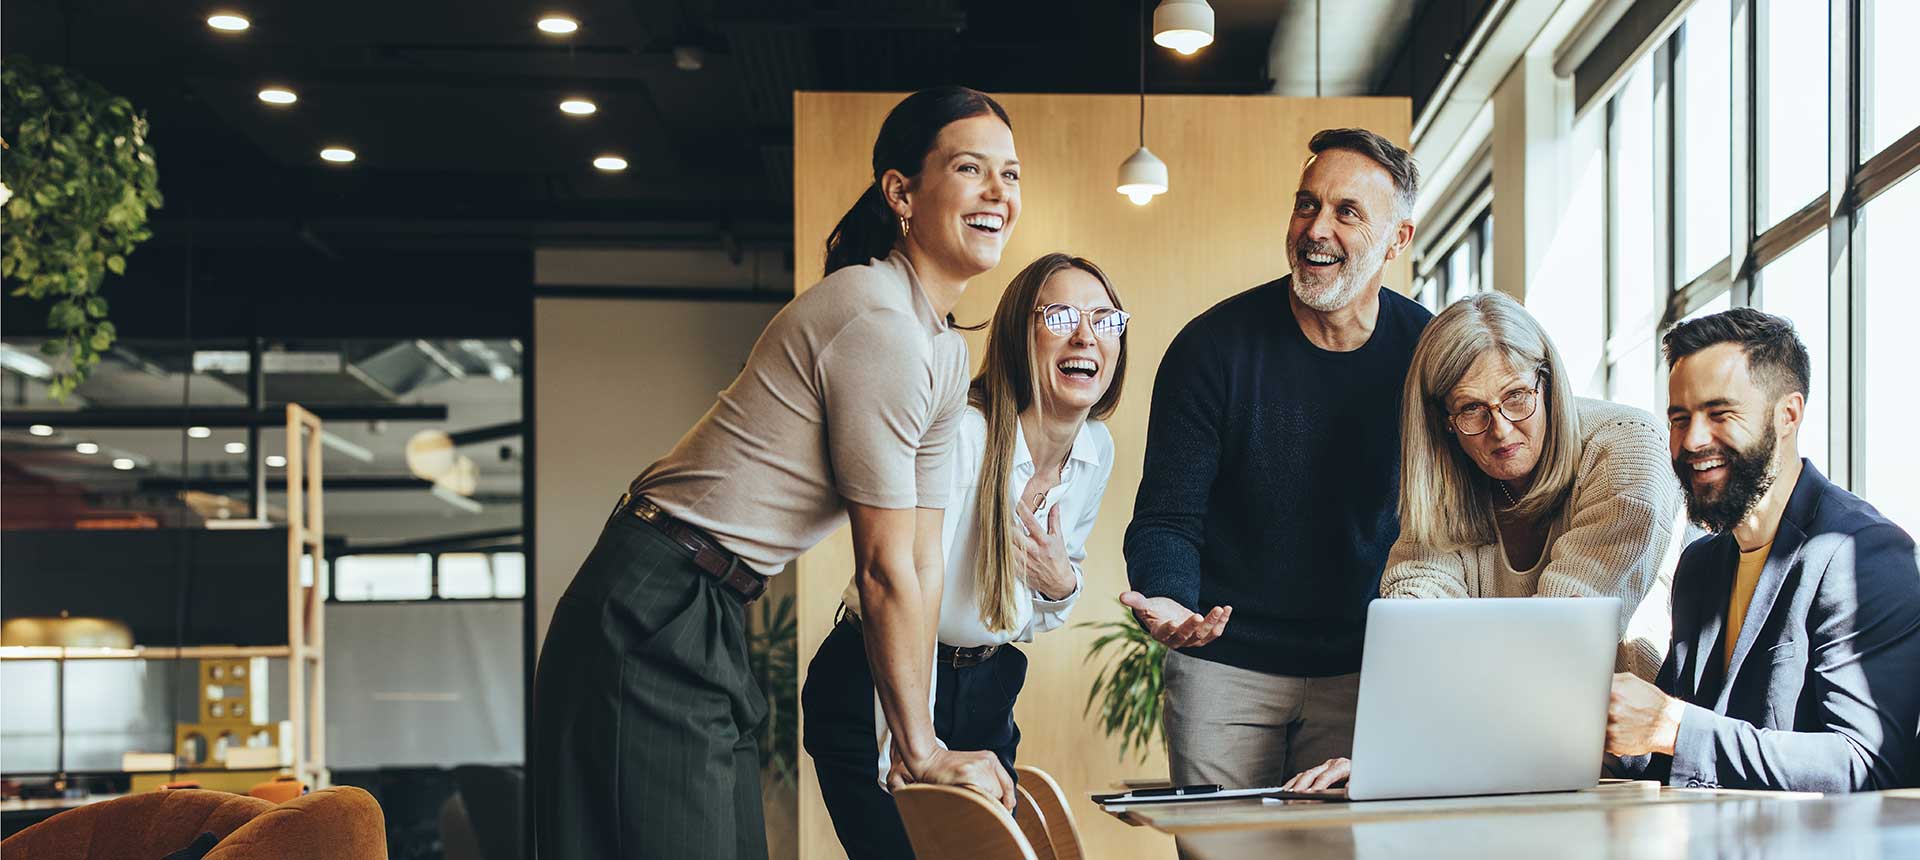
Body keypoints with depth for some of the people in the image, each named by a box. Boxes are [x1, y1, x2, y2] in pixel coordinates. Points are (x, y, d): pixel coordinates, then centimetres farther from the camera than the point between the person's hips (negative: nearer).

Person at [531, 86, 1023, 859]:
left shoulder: (945, 355, 12)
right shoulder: (876, 323, -19)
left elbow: (923, 561, 12)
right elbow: (884, 570, -16)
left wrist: (916, 746, 8)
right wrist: (922, 752, -7)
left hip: (715, 621, 10)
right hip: (657, 617, -10)